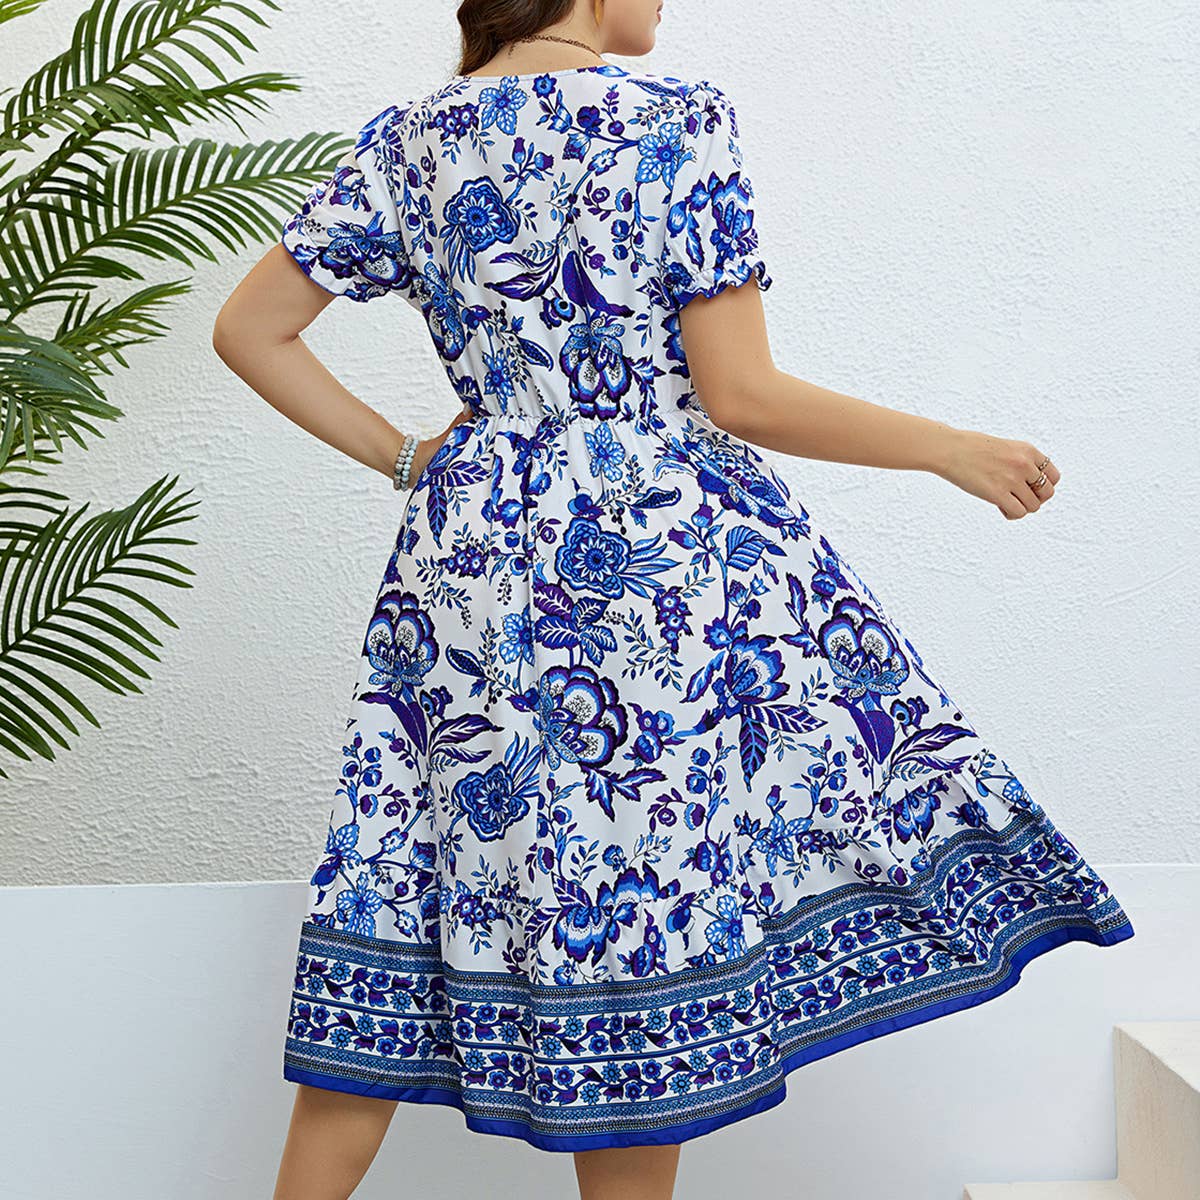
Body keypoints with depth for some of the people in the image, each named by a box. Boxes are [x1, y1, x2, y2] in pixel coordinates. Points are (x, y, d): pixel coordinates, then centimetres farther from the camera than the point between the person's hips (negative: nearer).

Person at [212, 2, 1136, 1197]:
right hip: (667, 556, -5)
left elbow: (248, 330, 7)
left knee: (409, 936, 13)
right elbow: (740, 396, -12)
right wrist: (953, 449, -1)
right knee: (640, 926, 7)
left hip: (470, 556, 5)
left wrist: (399, 455, 11)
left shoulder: (403, 143, 7)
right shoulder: (676, 122, -8)